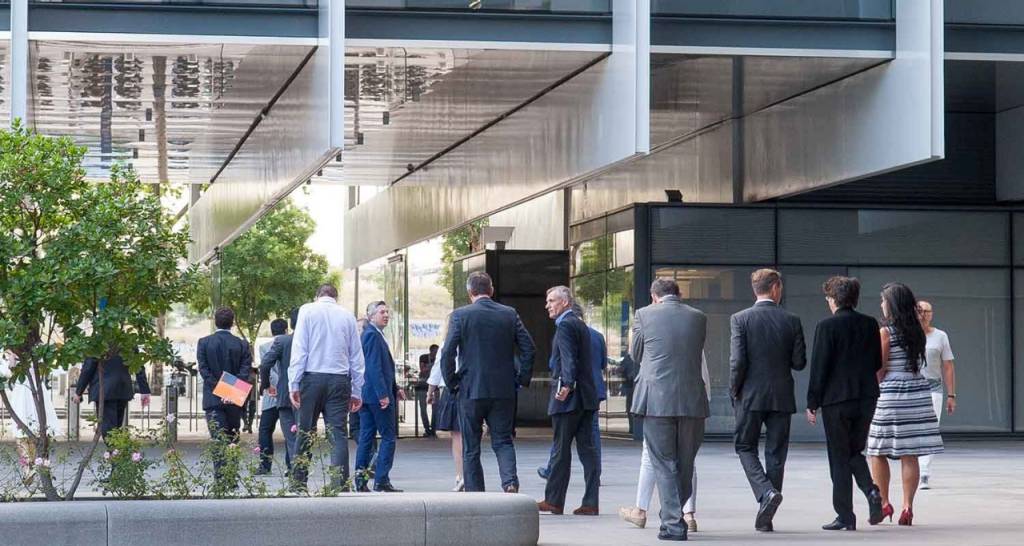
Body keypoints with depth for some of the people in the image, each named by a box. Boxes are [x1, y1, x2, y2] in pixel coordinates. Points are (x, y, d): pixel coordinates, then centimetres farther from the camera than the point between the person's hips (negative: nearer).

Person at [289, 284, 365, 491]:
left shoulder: (307, 311, 5)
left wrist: (294, 384, -4)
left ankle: (298, 484, 7)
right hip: (339, 379, 1)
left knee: (304, 433, 5)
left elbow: (299, 349, -3)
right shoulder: (347, 316, 11)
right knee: (338, 434, -1)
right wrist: (357, 391, 15)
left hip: (312, 377, -1)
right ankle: (339, 486, -9)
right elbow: (357, 356, 12)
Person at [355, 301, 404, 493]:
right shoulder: (373, 335, -13)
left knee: (366, 437, 8)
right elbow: (374, 367, -20)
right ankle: (381, 480, -7)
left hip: (366, 395, 10)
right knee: (388, 437, -5)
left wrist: (394, 389, 20)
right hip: (377, 394, -10)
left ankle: (360, 480, 9)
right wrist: (383, 394, -23)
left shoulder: (371, 334, 19)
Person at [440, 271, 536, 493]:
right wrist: (522, 379, 9)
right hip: (504, 391, 2)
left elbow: (447, 353, -11)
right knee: (503, 441, 10)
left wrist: (451, 382, 1)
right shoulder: (509, 314, 4)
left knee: (471, 448, 7)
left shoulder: (460, 315, -5)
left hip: (471, 391, -2)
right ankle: (510, 481, -15)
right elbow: (529, 348, 1)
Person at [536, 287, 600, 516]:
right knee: (587, 448, 4)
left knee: (561, 449, -1)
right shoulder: (581, 325, 18)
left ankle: (554, 500, 6)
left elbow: (569, 359, -20)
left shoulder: (565, 325, -10)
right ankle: (590, 503, 2)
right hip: (587, 397, 9)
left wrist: (566, 385, -26)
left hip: (568, 397, -9)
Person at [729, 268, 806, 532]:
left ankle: (766, 492, -14)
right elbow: (799, 362, -2)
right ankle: (765, 517, 8)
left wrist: (734, 391, 2)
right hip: (782, 397, 2)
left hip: (750, 395, -2)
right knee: (775, 453, 8)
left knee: (746, 447, 11)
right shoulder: (792, 321, -1)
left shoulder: (740, 319, -7)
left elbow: (737, 360, -12)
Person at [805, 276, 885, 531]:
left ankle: (845, 516, 4)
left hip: (836, 398, -5)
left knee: (839, 457, 3)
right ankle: (871, 491, -7)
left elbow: (819, 367, -10)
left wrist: (812, 403, -5)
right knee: (855, 451, 18)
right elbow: (877, 363, 10)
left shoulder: (827, 326, -10)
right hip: (866, 397, 5)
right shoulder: (870, 325, 5)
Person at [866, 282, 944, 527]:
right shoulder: (917, 332, 7)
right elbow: (918, 363, 11)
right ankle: (908, 507, 1)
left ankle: (883, 503, 10)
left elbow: (879, 371, -8)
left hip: (890, 395, -5)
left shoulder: (885, 333, -9)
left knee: (877, 453, 8)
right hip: (918, 393, 5)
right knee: (909, 456, 3)